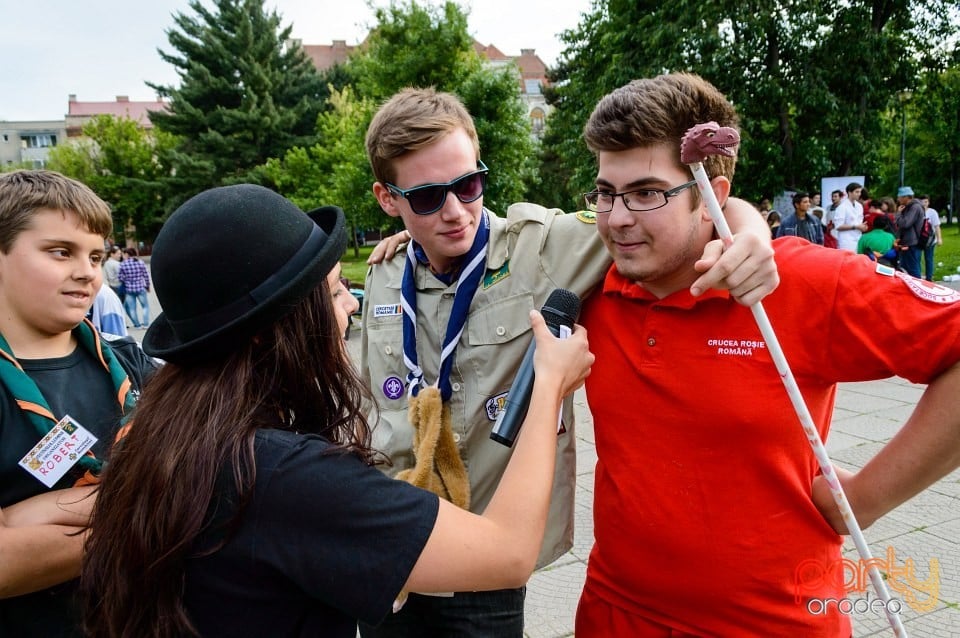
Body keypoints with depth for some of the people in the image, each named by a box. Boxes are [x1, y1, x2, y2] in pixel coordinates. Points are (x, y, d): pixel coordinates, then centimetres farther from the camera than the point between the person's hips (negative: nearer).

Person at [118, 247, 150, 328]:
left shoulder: (122, 264, -7)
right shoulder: (140, 262, -5)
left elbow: (121, 278, -6)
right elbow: (146, 275, -1)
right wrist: (147, 286, 11)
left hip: (129, 289, 0)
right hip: (140, 288, 0)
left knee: (132, 308, 12)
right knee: (145, 306, 13)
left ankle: (137, 324, 16)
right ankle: (145, 323, 8)